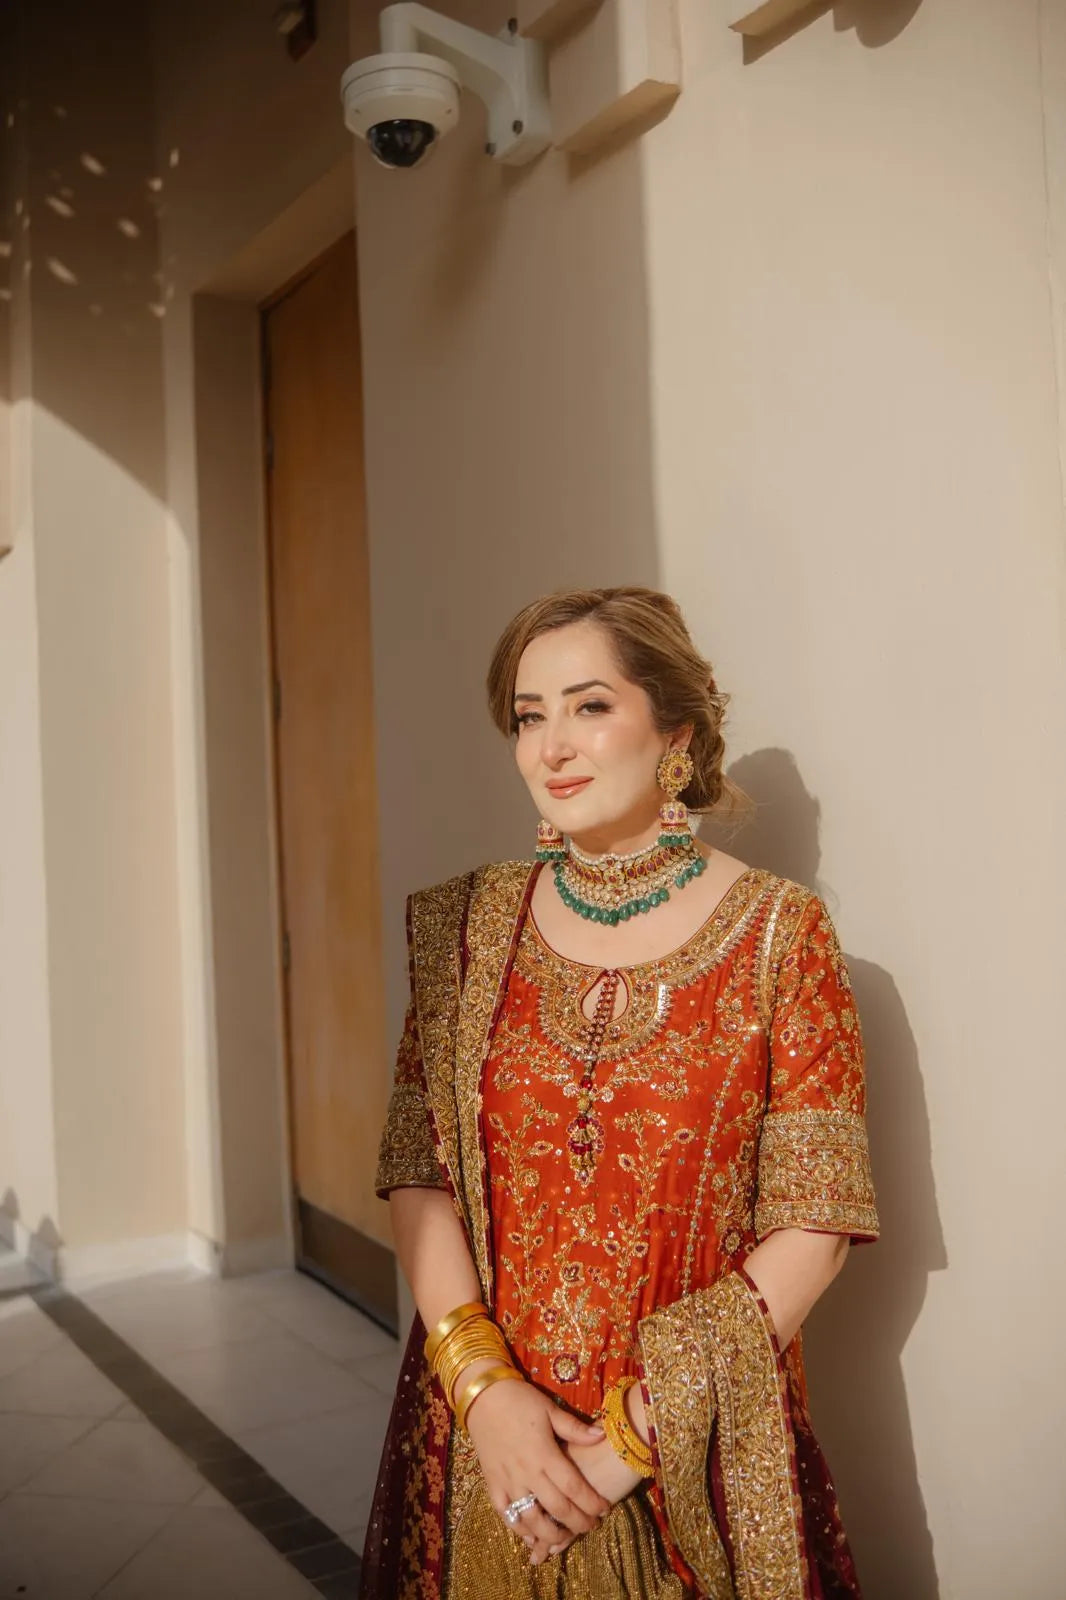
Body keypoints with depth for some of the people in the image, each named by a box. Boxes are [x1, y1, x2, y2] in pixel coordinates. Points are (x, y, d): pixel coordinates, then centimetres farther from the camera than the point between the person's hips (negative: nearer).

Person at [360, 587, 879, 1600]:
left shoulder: (779, 935, -10)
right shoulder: (472, 925, -1)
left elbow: (813, 1226, -11)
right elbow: (417, 1174, -2)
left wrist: (639, 1430, -14)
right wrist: (485, 1386, -14)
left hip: (700, 1458, -2)